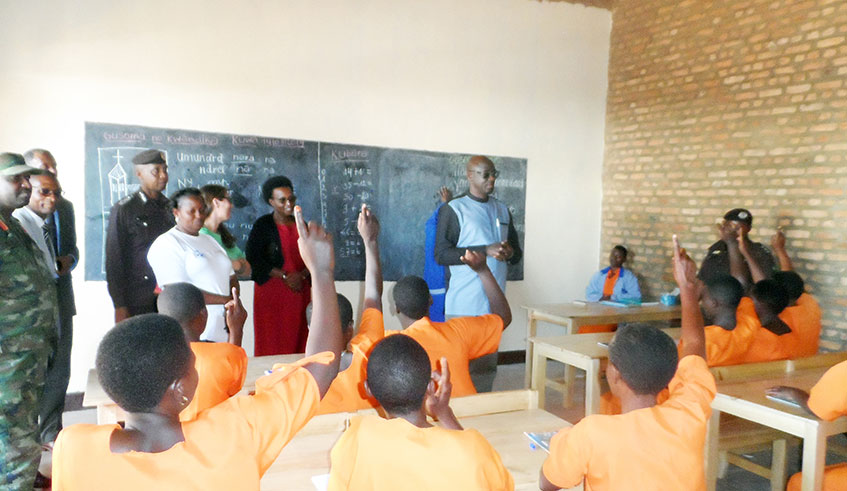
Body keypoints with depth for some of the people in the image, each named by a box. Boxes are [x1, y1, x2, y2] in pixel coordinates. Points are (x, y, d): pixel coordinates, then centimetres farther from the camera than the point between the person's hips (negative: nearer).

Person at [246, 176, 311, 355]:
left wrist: (301, 275, -8)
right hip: (271, 291, -4)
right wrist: (285, 276, -12)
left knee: (298, 343, 1)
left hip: (300, 291, 4)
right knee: (271, 344, -5)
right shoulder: (262, 225, 0)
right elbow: (253, 259, -8)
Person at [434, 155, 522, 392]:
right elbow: (441, 254, -10)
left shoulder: (502, 210, 16)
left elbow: (517, 253, 22)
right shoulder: (454, 209, -2)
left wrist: (510, 252, -4)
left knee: (488, 365, 8)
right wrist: (486, 251, -16)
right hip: (463, 304, -5)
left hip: (494, 302, 5)